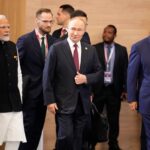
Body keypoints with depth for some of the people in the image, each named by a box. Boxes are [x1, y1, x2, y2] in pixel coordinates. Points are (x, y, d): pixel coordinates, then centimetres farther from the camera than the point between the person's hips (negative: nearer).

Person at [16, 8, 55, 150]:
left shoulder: (52, 40, 4)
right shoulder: (25, 40, -10)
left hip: (45, 90, 5)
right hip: (30, 90, -5)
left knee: (38, 126, 12)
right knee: (28, 126, 0)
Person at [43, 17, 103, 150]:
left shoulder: (90, 50, 6)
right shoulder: (56, 48, -6)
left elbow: (99, 72, 9)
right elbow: (48, 76, -6)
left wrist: (86, 78, -11)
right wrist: (50, 100, -10)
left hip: (83, 103, 4)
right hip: (64, 102, -4)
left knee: (78, 138, 11)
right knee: (66, 136, -10)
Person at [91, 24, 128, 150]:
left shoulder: (122, 50, 4)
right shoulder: (95, 49, 0)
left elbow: (125, 70, 4)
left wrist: (125, 89, -1)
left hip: (114, 89, 1)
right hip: (98, 89, -1)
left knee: (114, 119, 10)